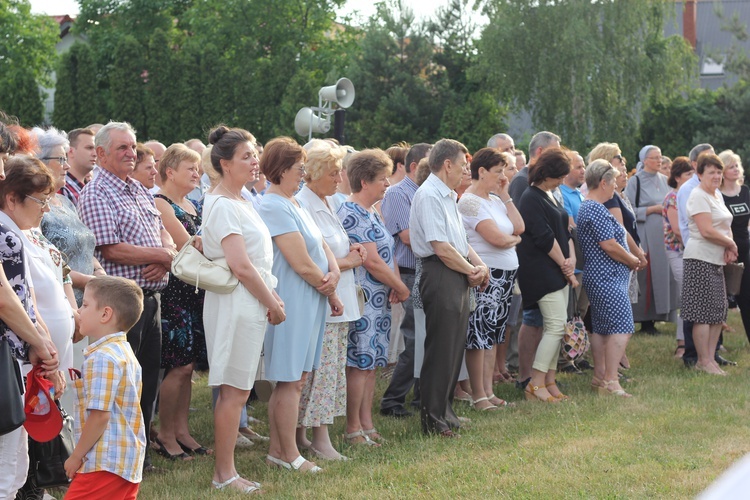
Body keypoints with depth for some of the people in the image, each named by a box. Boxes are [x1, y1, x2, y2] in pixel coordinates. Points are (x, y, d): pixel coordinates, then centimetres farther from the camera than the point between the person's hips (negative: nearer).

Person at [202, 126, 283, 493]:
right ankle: (225, 473, 1)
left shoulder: (239, 202, 16)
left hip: (251, 304, 10)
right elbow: (241, 266, -19)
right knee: (234, 390, -5)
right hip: (236, 303, -10)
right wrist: (272, 304, -11)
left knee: (235, 390, 11)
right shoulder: (221, 205, -14)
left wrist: (271, 297, 7)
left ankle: (224, 469, 17)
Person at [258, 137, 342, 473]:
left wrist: (334, 273, -8)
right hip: (292, 302, -10)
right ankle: (289, 454, 5)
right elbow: (302, 264, -18)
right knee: (290, 379, -3)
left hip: (310, 302, 10)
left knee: (295, 378, 12)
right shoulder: (275, 207, -15)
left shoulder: (294, 205, 15)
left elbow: (322, 247, 13)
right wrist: (331, 293, -6)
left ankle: (277, 450, 18)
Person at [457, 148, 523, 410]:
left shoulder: (495, 199, 15)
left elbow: (519, 227, 6)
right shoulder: (470, 202, -12)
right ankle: (478, 396, 1)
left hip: (505, 275, 9)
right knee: (479, 335, -4)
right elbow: (496, 238, -19)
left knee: (493, 335, 11)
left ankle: (488, 391, 16)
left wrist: (506, 195, 6)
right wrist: (515, 239, 2)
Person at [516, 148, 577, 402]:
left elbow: (565, 231, 17)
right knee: (556, 325, -12)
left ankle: (550, 382, 12)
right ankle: (535, 384, -9)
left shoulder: (550, 196, 17)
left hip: (557, 271, 9)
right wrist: (564, 264, -7)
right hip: (540, 273, -9)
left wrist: (571, 259, 2)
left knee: (555, 326, 8)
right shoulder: (531, 198, -13)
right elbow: (544, 237, -16)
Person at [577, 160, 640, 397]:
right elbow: (610, 245, -21)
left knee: (601, 328, 15)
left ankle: (600, 376, 21)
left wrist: (630, 258, 12)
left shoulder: (586, 207, 17)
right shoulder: (596, 210, -17)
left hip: (597, 277, 11)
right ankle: (610, 381, -16)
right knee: (621, 327, -13)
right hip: (608, 278, -11)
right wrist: (632, 261, -6)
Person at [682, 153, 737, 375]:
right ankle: (704, 361, -1)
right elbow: (707, 231, -19)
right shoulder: (698, 196, -11)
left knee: (718, 312, 10)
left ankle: (710, 358, 16)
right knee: (703, 312, -6)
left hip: (716, 261, 9)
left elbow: (725, 226, 20)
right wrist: (731, 244, -7)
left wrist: (729, 247, 0)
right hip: (700, 259, -9)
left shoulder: (717, 195, 17)